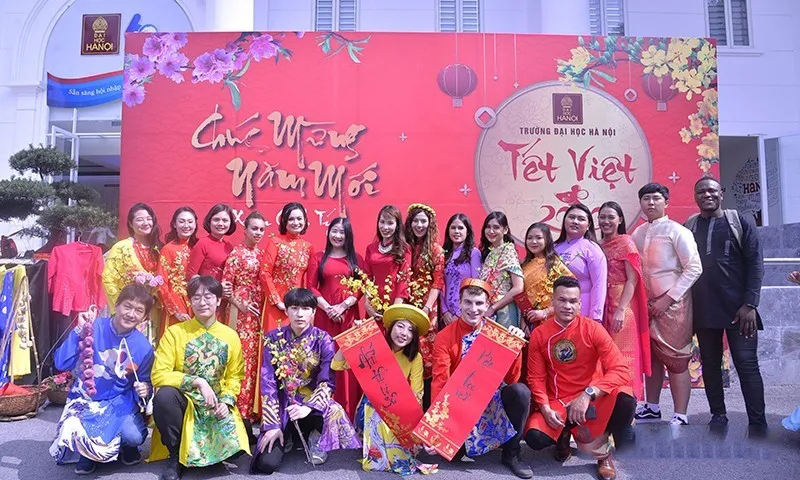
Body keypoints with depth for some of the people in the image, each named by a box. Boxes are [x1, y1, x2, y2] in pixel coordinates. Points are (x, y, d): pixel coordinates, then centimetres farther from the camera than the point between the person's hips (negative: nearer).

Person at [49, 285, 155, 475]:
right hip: (85, 399, 0)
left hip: (120, 401, 0)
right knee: (76, 432, -31)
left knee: (134, 436, -28)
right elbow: (61, 364, -16)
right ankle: (88, 452, 10)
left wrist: (144, 390, -18)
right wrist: (79, 330, -24)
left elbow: (144, 382, 6)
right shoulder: (94, 327, -13)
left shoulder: (144, 347, -8)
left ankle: (127, 447, 14)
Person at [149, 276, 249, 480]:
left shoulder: (230, 336, 0)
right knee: (163, 396, -35)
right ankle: (175, 456, -10)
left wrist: (226, 402, -11)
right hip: (184, 401, -1)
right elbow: (159, 375, -14)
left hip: (216, 406, 1)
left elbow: (234, 376, 7)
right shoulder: (175, 332, -8)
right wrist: (197, 382, -25)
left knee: (233, 446, -22)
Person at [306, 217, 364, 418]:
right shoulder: (319, 257, 9)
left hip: (349, 314, 0)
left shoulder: (356, 259, 11)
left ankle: (348, 411, 8)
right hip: (325, 314, 0)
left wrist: (344, 305, -11)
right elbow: (311, 287, 2)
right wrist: (327, 307, -10)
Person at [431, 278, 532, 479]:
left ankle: (512, 452, -6)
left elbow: (511, 378, -7)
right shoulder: (444, 337, -8)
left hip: (493, 398, 2)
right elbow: (440, 379, -15)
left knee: (521, 391, -28)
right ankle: (462, 447, 12)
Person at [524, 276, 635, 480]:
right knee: (535, 437, -27)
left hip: (593, 400, -1)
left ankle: (601, 450, -1)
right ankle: (563, 436, 14)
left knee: (625, 400, -32)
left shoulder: (593, 329, -9)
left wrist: (588, 395, -29)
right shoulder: (539, 335, -4)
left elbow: (620, 369, -18)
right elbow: (536, 378, -1)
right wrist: (545, 408, -18)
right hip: (557, 402, 1)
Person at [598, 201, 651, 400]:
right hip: (603, 307, 6)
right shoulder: (599, 246, 12)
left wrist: (621, 310, -19)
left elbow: (632, 279, -12)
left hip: (622, 306, -6)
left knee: (622, 357, -2)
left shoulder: (626, 242, -5)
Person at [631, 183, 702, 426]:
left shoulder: (677, 232, -7)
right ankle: (651, 408, 27)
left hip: (672, 305, -5)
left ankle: (680, 417, 8)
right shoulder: (637, 234, 9)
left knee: (675, 361, -2)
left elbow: (694, 268, -12)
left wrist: (668, 299, -15)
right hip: (647, 305, 6)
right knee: (651, 358, 14)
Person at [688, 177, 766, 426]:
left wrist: (750, 304, -10)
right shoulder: (689, 226, 7)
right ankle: (718, 415, 19)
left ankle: (758, 423, 5)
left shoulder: (741, 222, 2)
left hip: (738, 308, -2)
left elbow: (755, 263, -3)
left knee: (746, 363, -2)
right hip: (703, 309, 2)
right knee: (710, 363, 8)